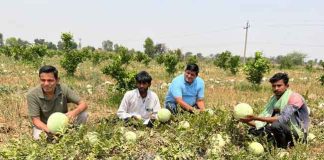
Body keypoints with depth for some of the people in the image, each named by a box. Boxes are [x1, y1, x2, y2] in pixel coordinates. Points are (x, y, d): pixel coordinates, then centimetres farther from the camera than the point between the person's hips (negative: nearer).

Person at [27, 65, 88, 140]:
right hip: (44, 125, -1)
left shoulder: (63, 89, -20)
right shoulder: (32, 94, -23)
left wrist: (74, 112, -40)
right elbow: (36, 120, -20)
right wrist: (49, 130, -41)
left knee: (83, 115, -22)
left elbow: (83, 104, -17)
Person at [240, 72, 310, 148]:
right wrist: (248, 121, -21)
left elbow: (283, 119, -32)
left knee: (276, 125, -35)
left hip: (298, 133, -6)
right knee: (253, 131, -5)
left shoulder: (294, 98, -18)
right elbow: (265, 117, -2)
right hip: (284, 131, 6)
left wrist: (257, 118, -38)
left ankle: (283, 149, -10)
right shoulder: (274, 99, 4)